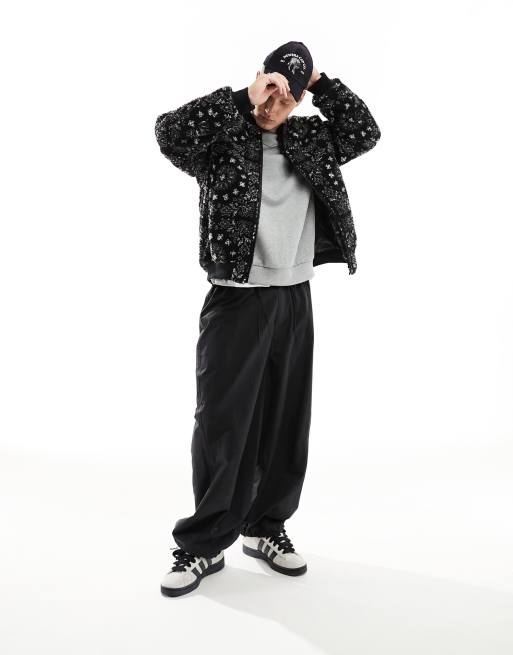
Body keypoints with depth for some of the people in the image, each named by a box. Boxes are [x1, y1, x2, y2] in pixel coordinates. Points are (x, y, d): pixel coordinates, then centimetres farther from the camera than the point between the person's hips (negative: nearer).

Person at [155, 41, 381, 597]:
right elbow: (169, 132, -19)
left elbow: (364, 133, 7)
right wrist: (244, 98, -17)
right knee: (222, 426, -2)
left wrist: (321, 83, 1)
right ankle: (204, 545, 12)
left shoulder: (308, 138, 12)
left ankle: (266, 528, 26)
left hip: (294, 299, 5)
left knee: (286, 423, 10)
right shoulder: (221, 139, -2)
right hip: (235, 300, -4)